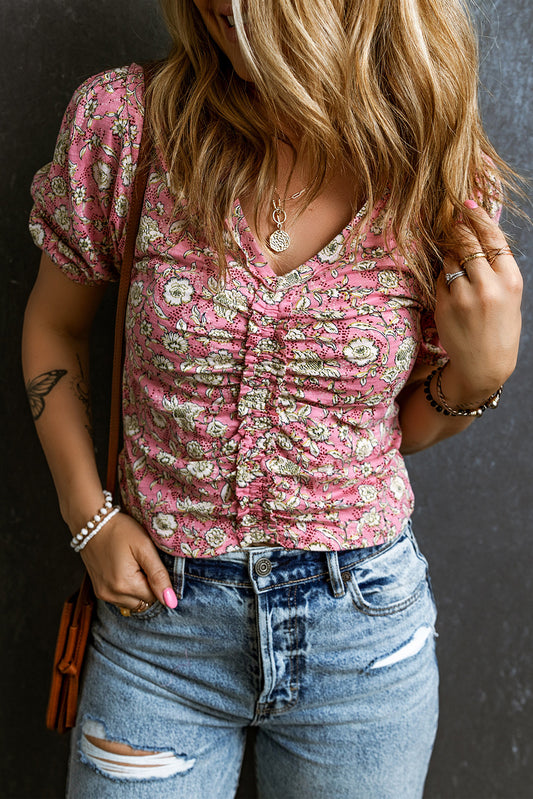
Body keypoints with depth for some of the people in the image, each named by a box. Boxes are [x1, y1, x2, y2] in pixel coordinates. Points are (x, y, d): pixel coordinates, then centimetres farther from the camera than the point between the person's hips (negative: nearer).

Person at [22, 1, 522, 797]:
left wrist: (480, 373, -16)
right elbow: (54, 325, 4)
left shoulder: (443, 177, -9)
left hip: (365, 626, 1)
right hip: (160, 614, 0)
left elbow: (405, 429, 4)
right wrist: (90, 516, -3)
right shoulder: (124, 121, -12)